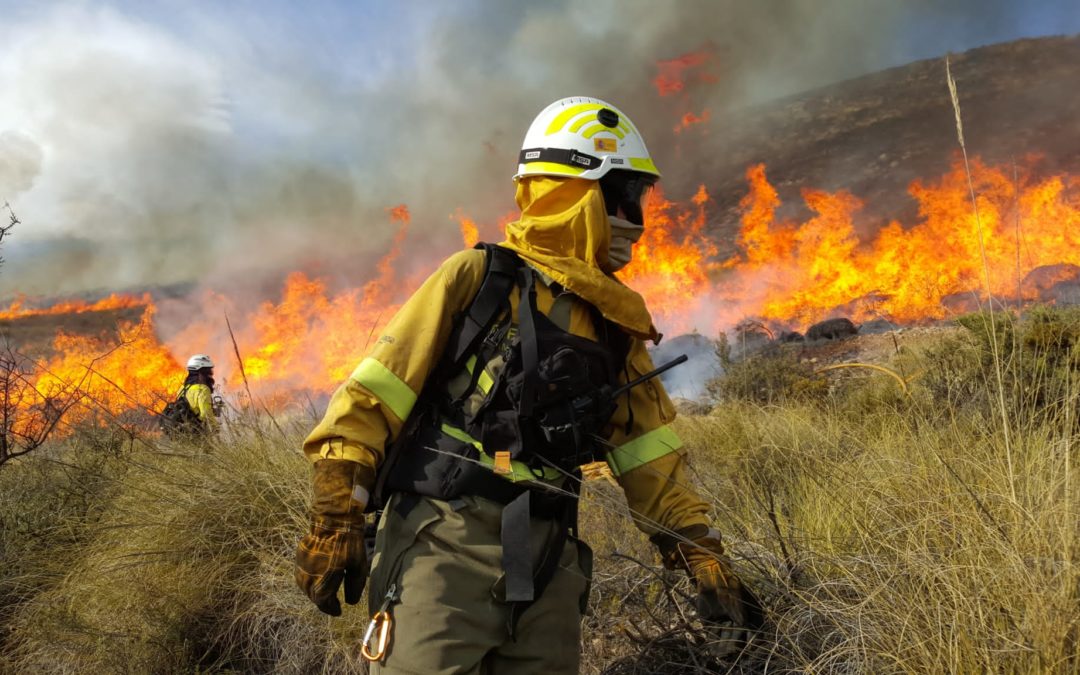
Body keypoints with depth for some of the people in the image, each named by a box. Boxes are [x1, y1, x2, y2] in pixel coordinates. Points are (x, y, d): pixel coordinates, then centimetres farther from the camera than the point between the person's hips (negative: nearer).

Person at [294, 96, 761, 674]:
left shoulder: (615, 325, 13)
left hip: (547, 557, 5)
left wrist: (703, 556, 9)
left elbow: (650, 453, 14)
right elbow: (377, 389, -5)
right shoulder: (478, 276, -2)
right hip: (445, 539, -5)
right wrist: (337, 512, -10)